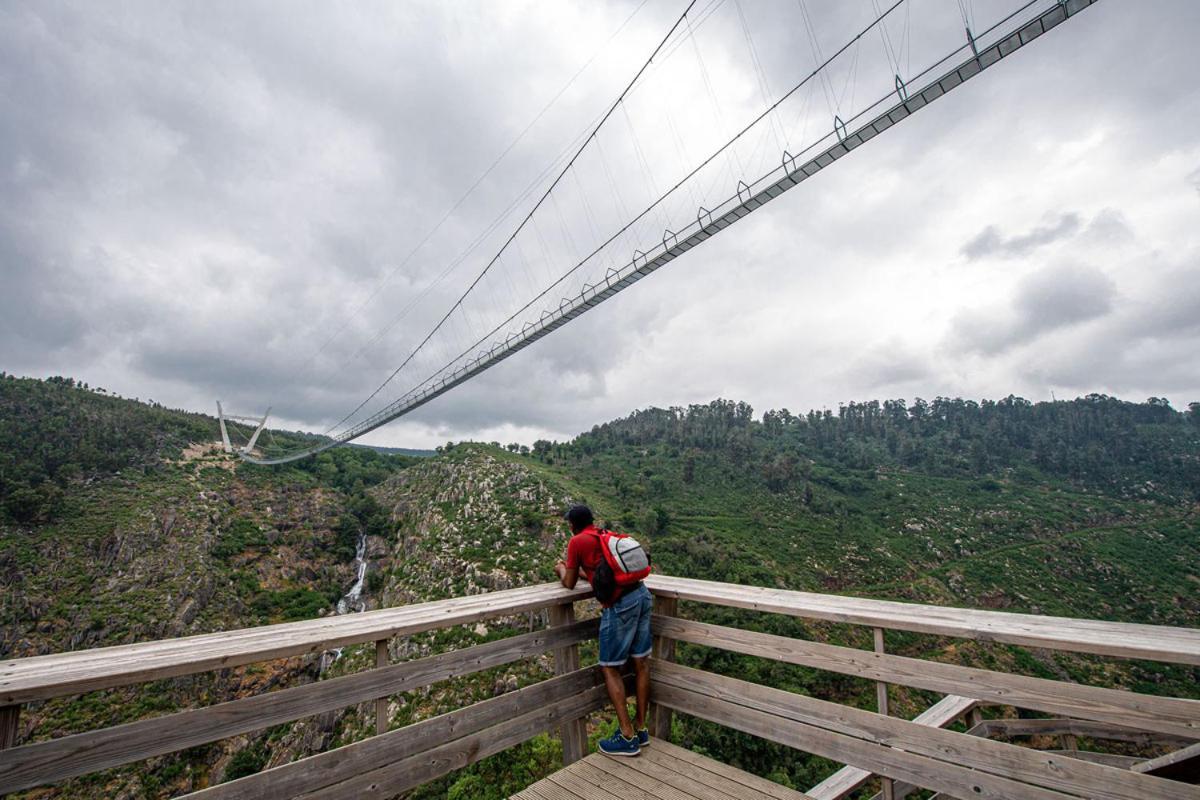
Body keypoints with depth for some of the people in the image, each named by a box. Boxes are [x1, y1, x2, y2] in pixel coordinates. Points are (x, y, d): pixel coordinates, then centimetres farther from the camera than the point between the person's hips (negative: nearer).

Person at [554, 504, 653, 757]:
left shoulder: (576, 542, 0)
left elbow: (570, 584, 9)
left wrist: (562, 569, 28)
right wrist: (581, 570, 39)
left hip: (619, 604, -7)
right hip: (641, 594, 7)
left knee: (610, 669, 8)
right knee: (641, 662, 15)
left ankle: (628, 737, 12)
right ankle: (641, 728, 28)